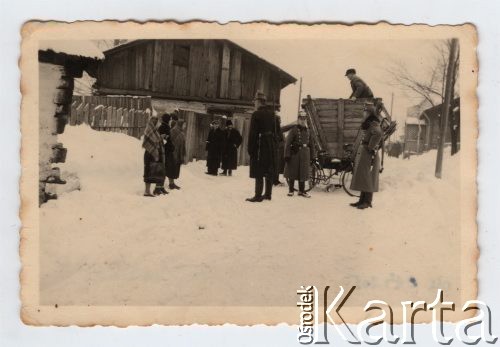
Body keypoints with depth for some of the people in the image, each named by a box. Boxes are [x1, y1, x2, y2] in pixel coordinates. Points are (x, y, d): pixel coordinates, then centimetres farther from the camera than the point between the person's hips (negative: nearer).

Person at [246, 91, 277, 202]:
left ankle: (258, 196, -6)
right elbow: (275, 131, 13)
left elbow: (252, 133, -13)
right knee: (269, 171, 12)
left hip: (260, 144, -7)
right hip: (271, 145, 7)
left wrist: (250, 149, -10)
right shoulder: (272, 113, 11)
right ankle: (268, 194, 18)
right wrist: (274, 144, 17)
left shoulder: (256, 114, -11)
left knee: (259, 172, -5)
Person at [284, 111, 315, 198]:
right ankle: (291, 190, 13)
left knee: (303, 173, 8)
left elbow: (311, 144, 16)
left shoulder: (307, 131, 12)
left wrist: (312, 156, 12)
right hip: (295, 154, -5)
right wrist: (287, 155, -16)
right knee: (292, 173, 2)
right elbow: (287, 143, -10)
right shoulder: (293, 130, -5)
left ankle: (302, 191, 16)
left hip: (305, 155, 5)